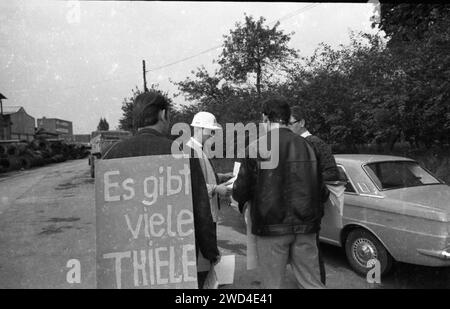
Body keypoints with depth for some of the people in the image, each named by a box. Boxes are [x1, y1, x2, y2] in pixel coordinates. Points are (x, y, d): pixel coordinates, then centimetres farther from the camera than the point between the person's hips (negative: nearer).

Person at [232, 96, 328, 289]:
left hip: (271, 228, -3)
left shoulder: (256, 148, -8)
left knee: (273, 284, 9)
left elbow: (241, 192, -6)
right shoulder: (306, 145, 4)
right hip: (306, 226, 4)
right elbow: (321, 191, 6)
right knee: (312, 283, 13)